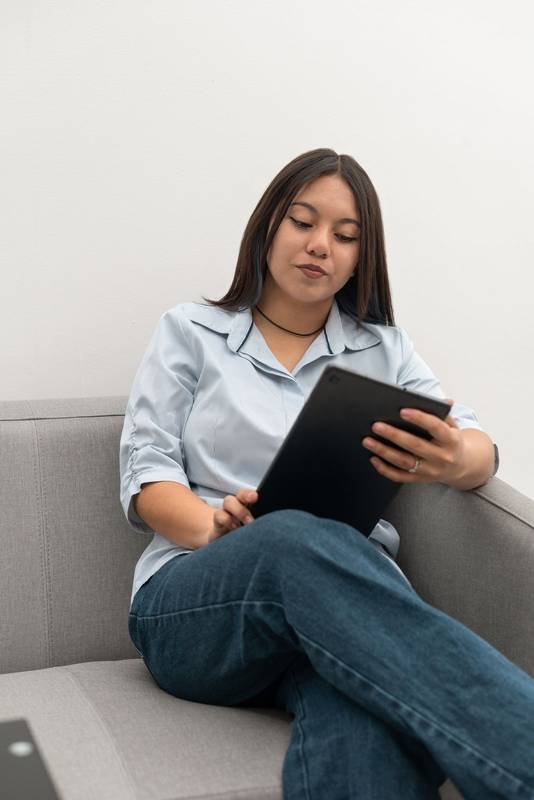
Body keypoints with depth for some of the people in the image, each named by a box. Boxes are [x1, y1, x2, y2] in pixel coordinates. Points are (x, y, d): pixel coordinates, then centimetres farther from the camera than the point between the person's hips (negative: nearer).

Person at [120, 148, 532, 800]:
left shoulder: (383, 349, 23)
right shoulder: (189, 332, 18)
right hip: (196, 600, -1)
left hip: (352, 595, 2)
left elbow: (480, 450, 12)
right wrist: (213, 527, -17)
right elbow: (145, 477, 8)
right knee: (303, 543, -41)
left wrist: (458, 460, -16)